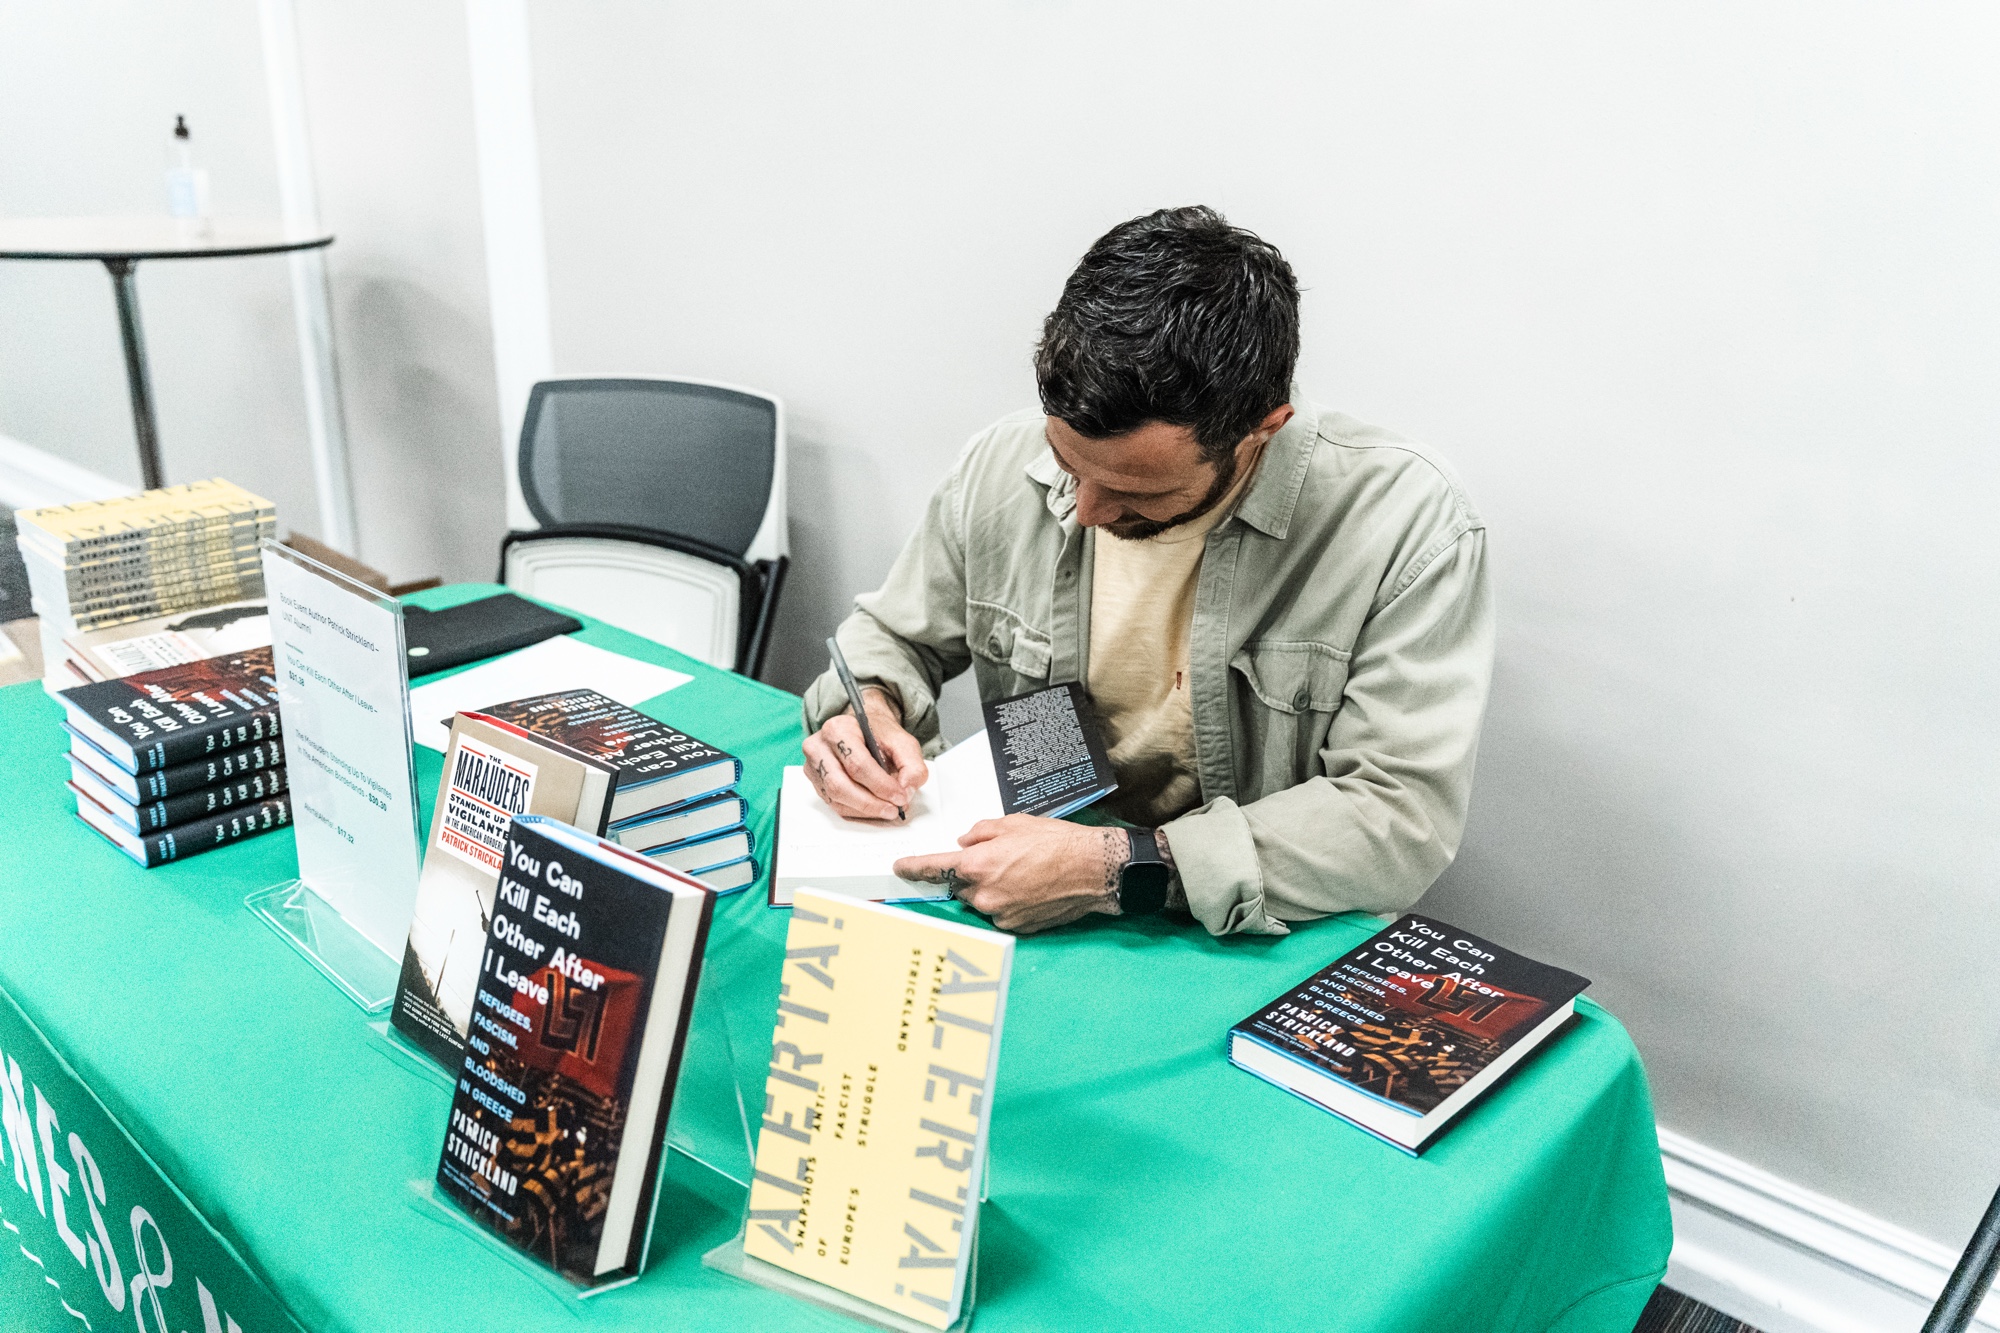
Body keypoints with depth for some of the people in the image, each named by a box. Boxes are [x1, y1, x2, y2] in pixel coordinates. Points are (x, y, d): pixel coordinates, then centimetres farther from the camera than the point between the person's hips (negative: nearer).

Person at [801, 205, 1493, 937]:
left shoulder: (1408, 524, -19)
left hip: (1253, 960, -2)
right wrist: (868, 710, -11)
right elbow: (893, 634, 13)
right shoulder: (1000, 467, -5)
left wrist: (1116, 864, -28)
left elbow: (1403, 818, -22)